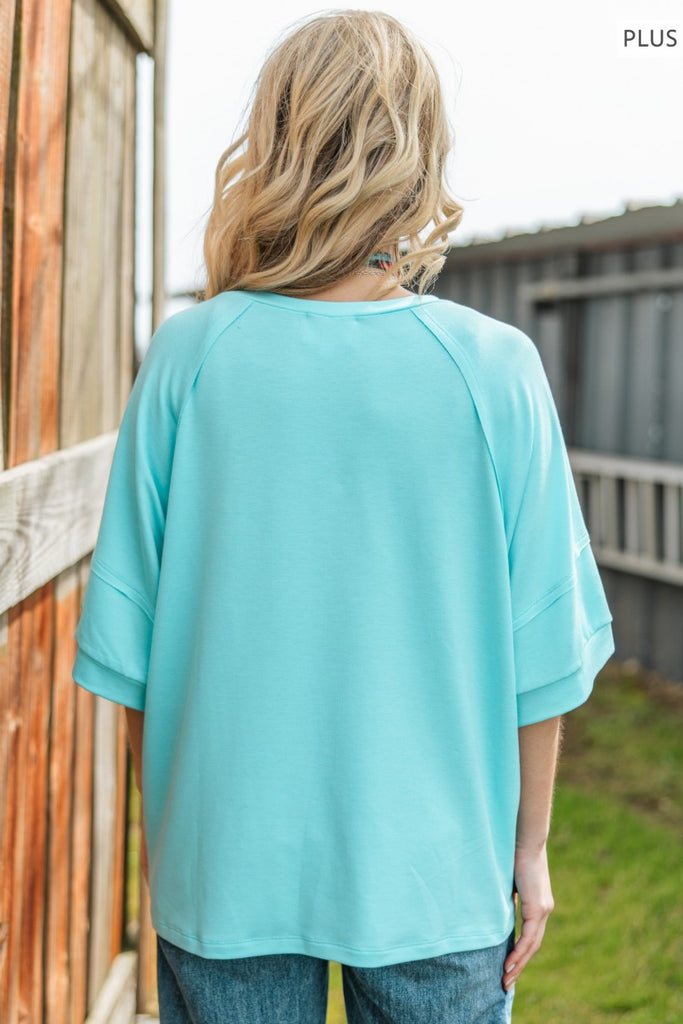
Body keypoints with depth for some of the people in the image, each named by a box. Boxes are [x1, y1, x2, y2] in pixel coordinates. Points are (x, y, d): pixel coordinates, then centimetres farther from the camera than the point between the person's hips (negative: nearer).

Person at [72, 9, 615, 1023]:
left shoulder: (188, 358, -9)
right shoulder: (494, 369, -11)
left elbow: (129, 650, -3)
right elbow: (543, 654, -6)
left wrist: (166, 840, 11)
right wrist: (530, 845, 8)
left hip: (225, 865, 1)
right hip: (431, 871, 0)